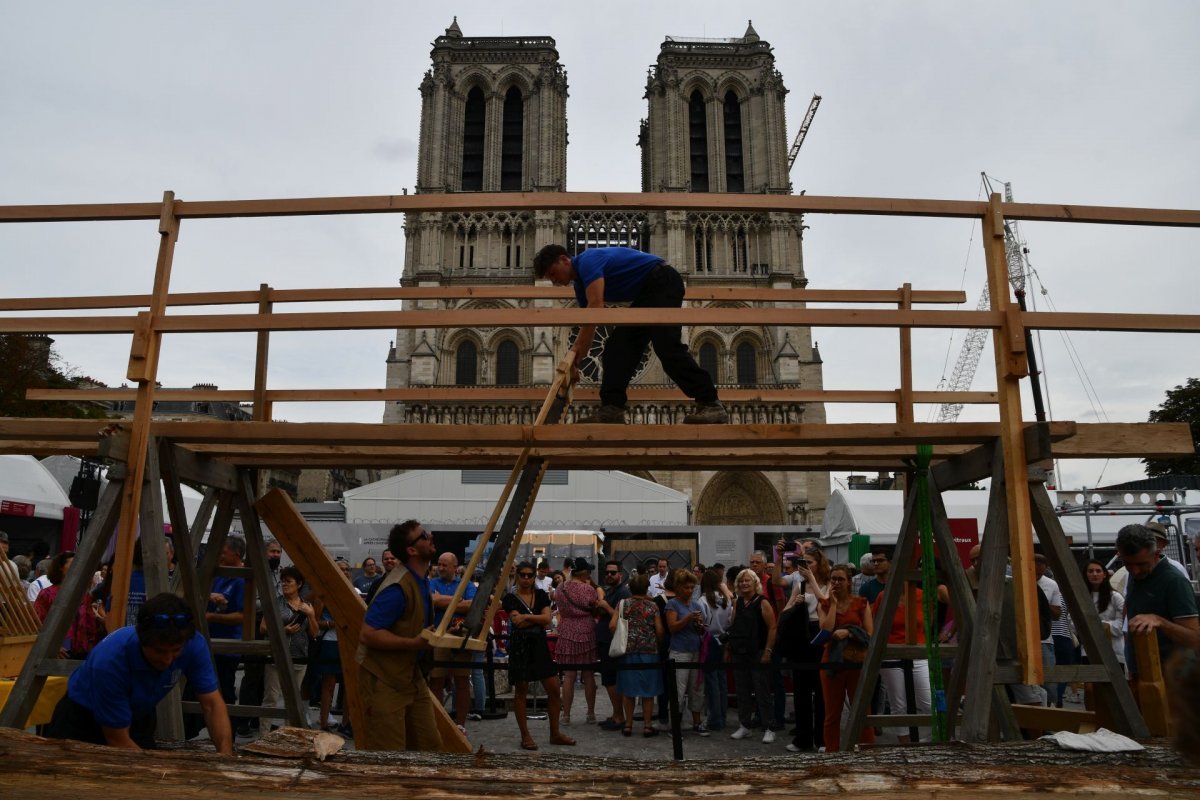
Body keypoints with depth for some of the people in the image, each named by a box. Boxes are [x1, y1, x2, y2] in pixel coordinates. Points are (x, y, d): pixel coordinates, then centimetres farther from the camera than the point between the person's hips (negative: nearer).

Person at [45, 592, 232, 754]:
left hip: (138, 716, 4)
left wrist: (226, 758, -36)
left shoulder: (194, 645, -28)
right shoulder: (110, 660, -38)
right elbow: (118, 741, -27)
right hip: (84, 716, -3)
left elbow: (212, 705, -21)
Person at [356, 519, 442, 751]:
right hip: (383, 680, -9)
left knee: (430, 746, 11)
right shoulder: (398, 588, -24)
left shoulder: (420, 580, 7)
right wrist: (414, 643, -28)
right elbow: (368, 634, -26)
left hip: (410, 676, 9)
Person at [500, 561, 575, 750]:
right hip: (520, 646, -4)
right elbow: (517, 622, -15)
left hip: (539, 644, 4)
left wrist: (527, 617, -13)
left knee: (554, 689, 2)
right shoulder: (510, 598, -2)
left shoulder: (541, 595, 9)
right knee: (521, 691, 3)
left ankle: (555, 733, 15)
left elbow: (547, 619, -4)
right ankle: (525, 736, 14)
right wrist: (538, 618, -8)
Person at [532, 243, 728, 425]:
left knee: (666, 346, -22)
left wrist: (576, 355, -22)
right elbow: (587, 327, 17)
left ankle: (711, 404, -21)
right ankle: (612, 408, -3)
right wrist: (574, 364, 12)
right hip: (646, 294, 10)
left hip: (664, 282, -10)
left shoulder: (587, 261, -16)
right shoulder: (581, 283, 14)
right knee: (620, 346, 2)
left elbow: (596, 307, -27)